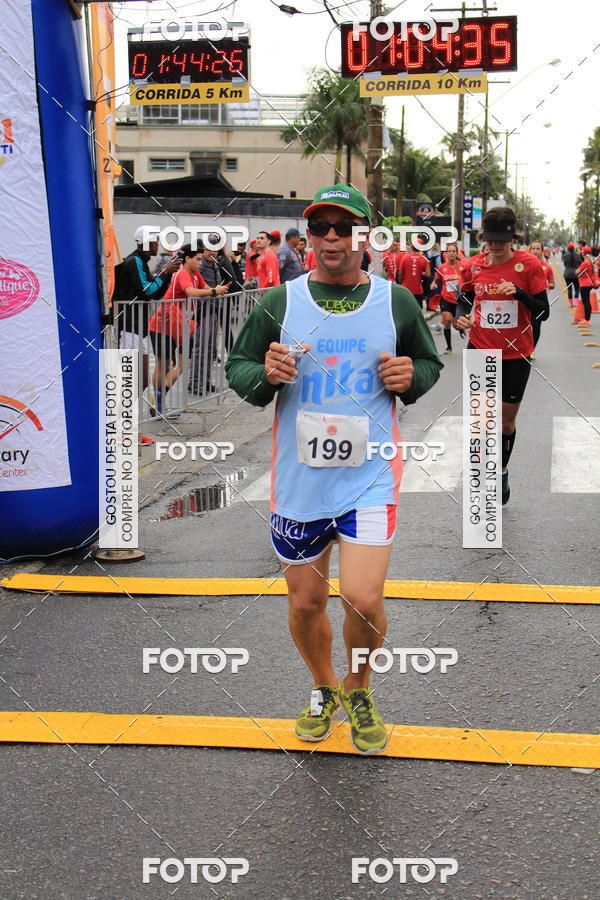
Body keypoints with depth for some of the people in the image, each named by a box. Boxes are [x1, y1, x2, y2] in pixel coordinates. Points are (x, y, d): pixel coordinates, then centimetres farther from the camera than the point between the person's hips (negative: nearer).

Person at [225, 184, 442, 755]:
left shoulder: (395, 302, 2)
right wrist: (265, 374, -15)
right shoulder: (279, 303, 1)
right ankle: (324, 689, 41)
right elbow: (236, 368, 7)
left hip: (370, 477, -1)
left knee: (362, 600, -12)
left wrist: (411, 377, -7)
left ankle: (358, 688, 20)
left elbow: (431, 364, 15)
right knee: (305, 602, 12)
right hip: (298, 479, 2)